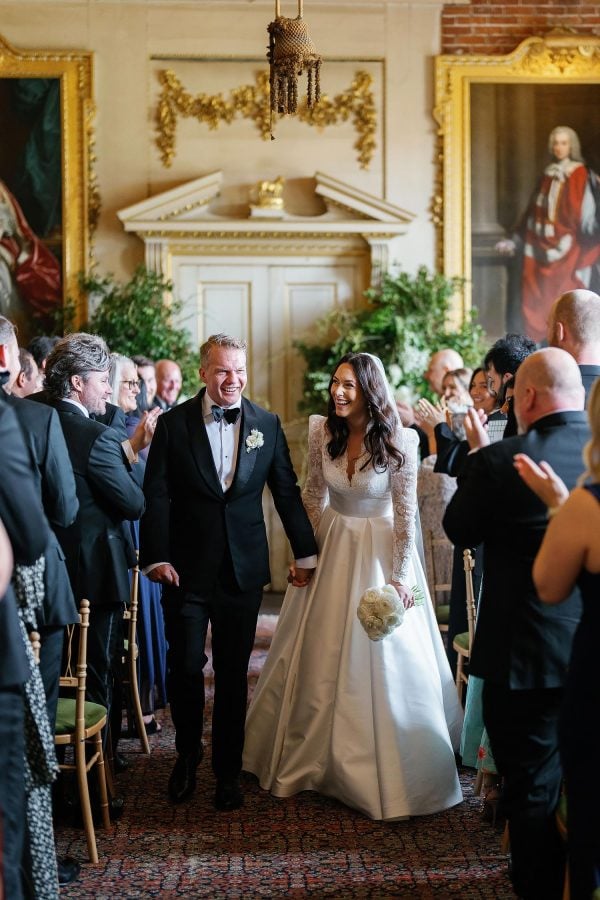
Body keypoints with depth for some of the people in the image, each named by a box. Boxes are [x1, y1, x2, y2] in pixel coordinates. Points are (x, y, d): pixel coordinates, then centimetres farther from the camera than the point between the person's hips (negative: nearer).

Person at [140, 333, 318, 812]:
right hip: (187, 567, -1)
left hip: (244, 569, 1)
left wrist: (306, 552, 7)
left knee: (233, 672, 9)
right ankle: (187, 756, 29)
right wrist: (156, 556, -12)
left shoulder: (267, 424, 4)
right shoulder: (173, 423, -2)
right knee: (185, 666, 3)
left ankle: (228, 770, 24)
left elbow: (287, 492, 7)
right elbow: (157, 495, -5)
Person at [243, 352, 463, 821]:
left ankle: (387, 768, 20)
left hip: (381, 550, -4)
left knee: (385, 661, 1)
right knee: (320, 657, 13)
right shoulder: (323, 431, -6)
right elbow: (315, 494, 6)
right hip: (333, 547, 4)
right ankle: (318, 753, 33)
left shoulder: (398, 440, -16)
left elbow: (406, 514, -13)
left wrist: (400, 576, -13)